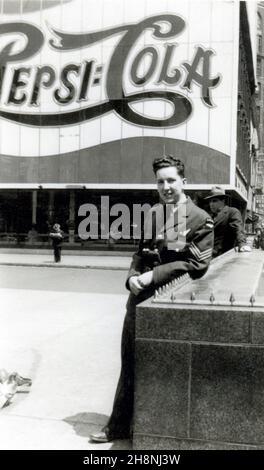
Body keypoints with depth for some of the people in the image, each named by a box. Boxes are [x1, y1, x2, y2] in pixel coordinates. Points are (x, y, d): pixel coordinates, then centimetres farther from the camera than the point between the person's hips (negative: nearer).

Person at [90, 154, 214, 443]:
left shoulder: (200, 219, -8)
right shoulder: (151, 214, 10)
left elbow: (197, 264, -15)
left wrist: (153, 276, -18)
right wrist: (132, 276, -5)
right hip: (140, 299, 6)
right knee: (130, 363, 13)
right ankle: (120, 425, 28)